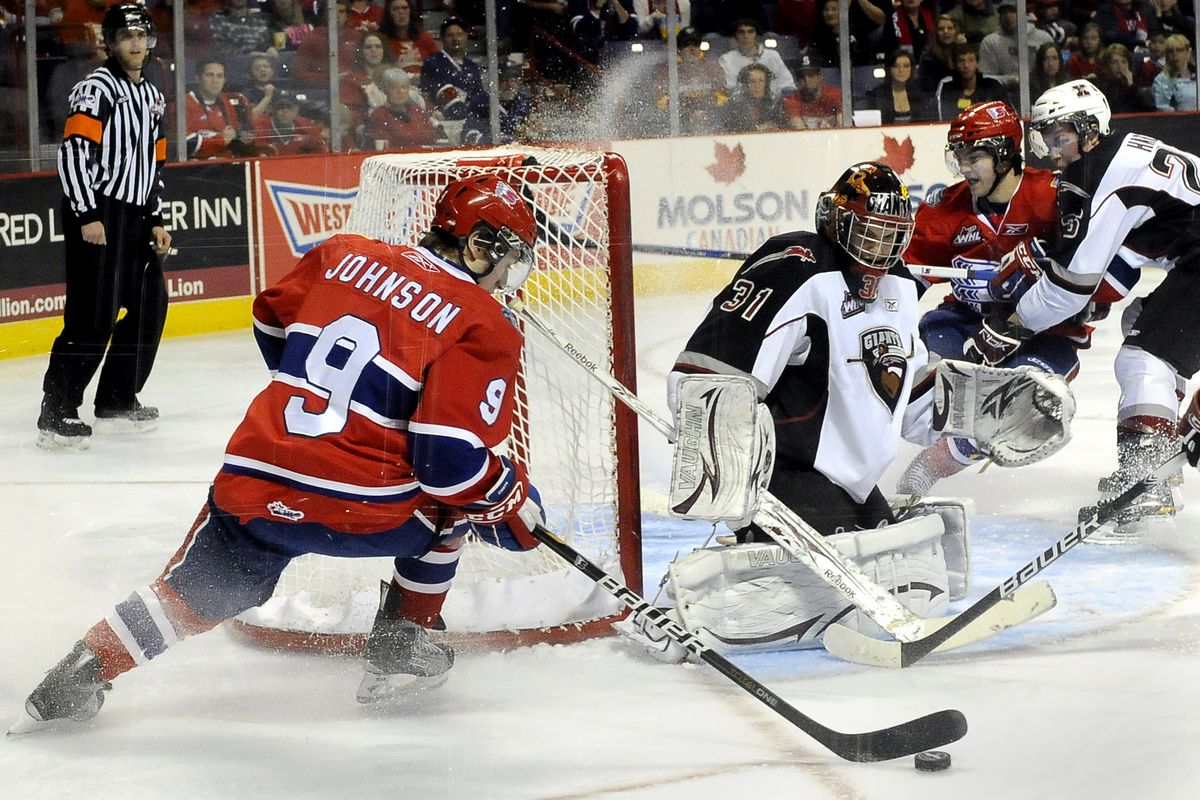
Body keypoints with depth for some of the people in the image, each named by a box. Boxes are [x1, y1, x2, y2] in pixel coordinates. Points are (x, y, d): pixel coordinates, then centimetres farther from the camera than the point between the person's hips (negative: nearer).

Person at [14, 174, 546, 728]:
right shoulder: (482, 325, -5)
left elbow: (272, 324, 28)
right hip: (363, 513, -4)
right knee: (449, 501, 26)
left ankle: (83, 672, 14)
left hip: (253, 489, 4)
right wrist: (515, 506, 5)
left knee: (192, 595, 27)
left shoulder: (343, 254, 12)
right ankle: (400, 649, 26)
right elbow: (452, 458, -13)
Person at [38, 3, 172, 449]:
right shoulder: (97, 88, -9)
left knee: (151, 306, 14)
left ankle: (117, 399, 28)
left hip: (135, 217, 9)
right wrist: (87, 216, -22)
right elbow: (73, 152, -17)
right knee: (95, 316, -15)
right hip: (97, 215, -9)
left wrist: (156, 221, 16)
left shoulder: (152, 97, 18)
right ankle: (56, 414, -14)